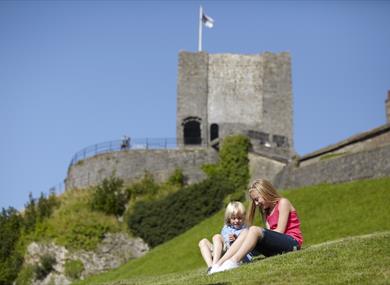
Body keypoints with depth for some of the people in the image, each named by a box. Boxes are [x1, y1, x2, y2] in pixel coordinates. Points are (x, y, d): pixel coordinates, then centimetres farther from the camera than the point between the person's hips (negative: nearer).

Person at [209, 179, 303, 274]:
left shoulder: (283, 202, 1)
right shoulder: (266, 211, 24)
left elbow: (280, 231, -9)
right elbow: (271, 234, 7)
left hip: (292, 243, -7)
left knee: (254, 230, -28)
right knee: (245, 232, -13)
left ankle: (234, 261, -40)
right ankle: (219, 264, -28)